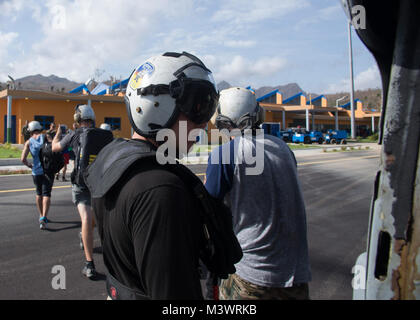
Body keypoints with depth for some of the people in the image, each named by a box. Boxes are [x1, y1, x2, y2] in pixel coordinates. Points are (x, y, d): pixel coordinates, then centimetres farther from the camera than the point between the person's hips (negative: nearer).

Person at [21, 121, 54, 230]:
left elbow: (23, 159, -6)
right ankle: (44, 217, -22)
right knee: (46, 194, -5)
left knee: (39, 193, 21)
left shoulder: (28, 142, 4)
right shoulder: (45, 137, 1)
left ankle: (41, 216, 30)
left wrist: (29, 165, 13)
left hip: (36, 171, 2)